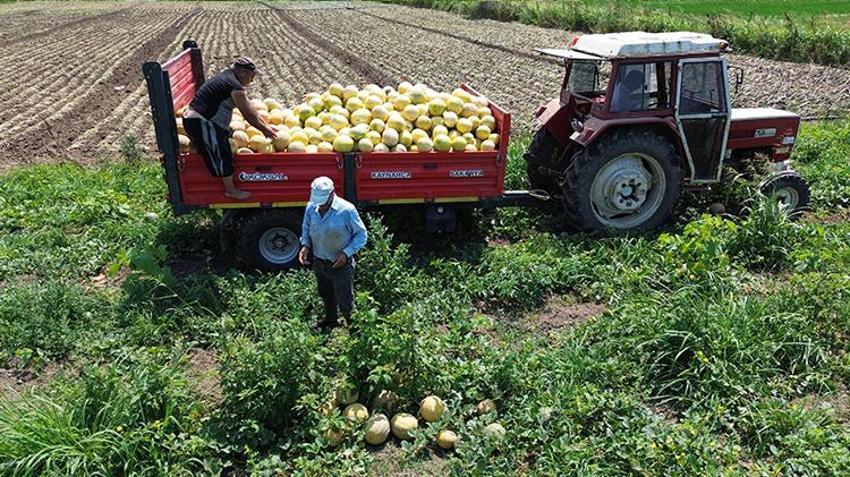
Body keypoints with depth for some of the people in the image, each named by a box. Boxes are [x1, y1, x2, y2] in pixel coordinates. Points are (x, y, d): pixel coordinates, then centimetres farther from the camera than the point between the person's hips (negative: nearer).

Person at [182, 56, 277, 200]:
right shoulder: (236, 88, -18)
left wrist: (264, 125, 18)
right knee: (223, 155, -1)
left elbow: (249, 109, 17)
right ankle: (230, 190, 11)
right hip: (200, 123, -10)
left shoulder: (227, 76, 14)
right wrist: (265, 129, 3)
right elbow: (249, 114, -10)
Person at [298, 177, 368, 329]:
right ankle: (330, 321, 51)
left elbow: (361, 235, -12)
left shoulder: (346, 210, -22)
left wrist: (347, 253, -23)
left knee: (345, 303, 1)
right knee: (326, 297, 27)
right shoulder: (311, 207, -9)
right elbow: (306, 228, 10)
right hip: (319, 263, 5)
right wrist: (305, 245, -9)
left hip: (340, 265, -5)